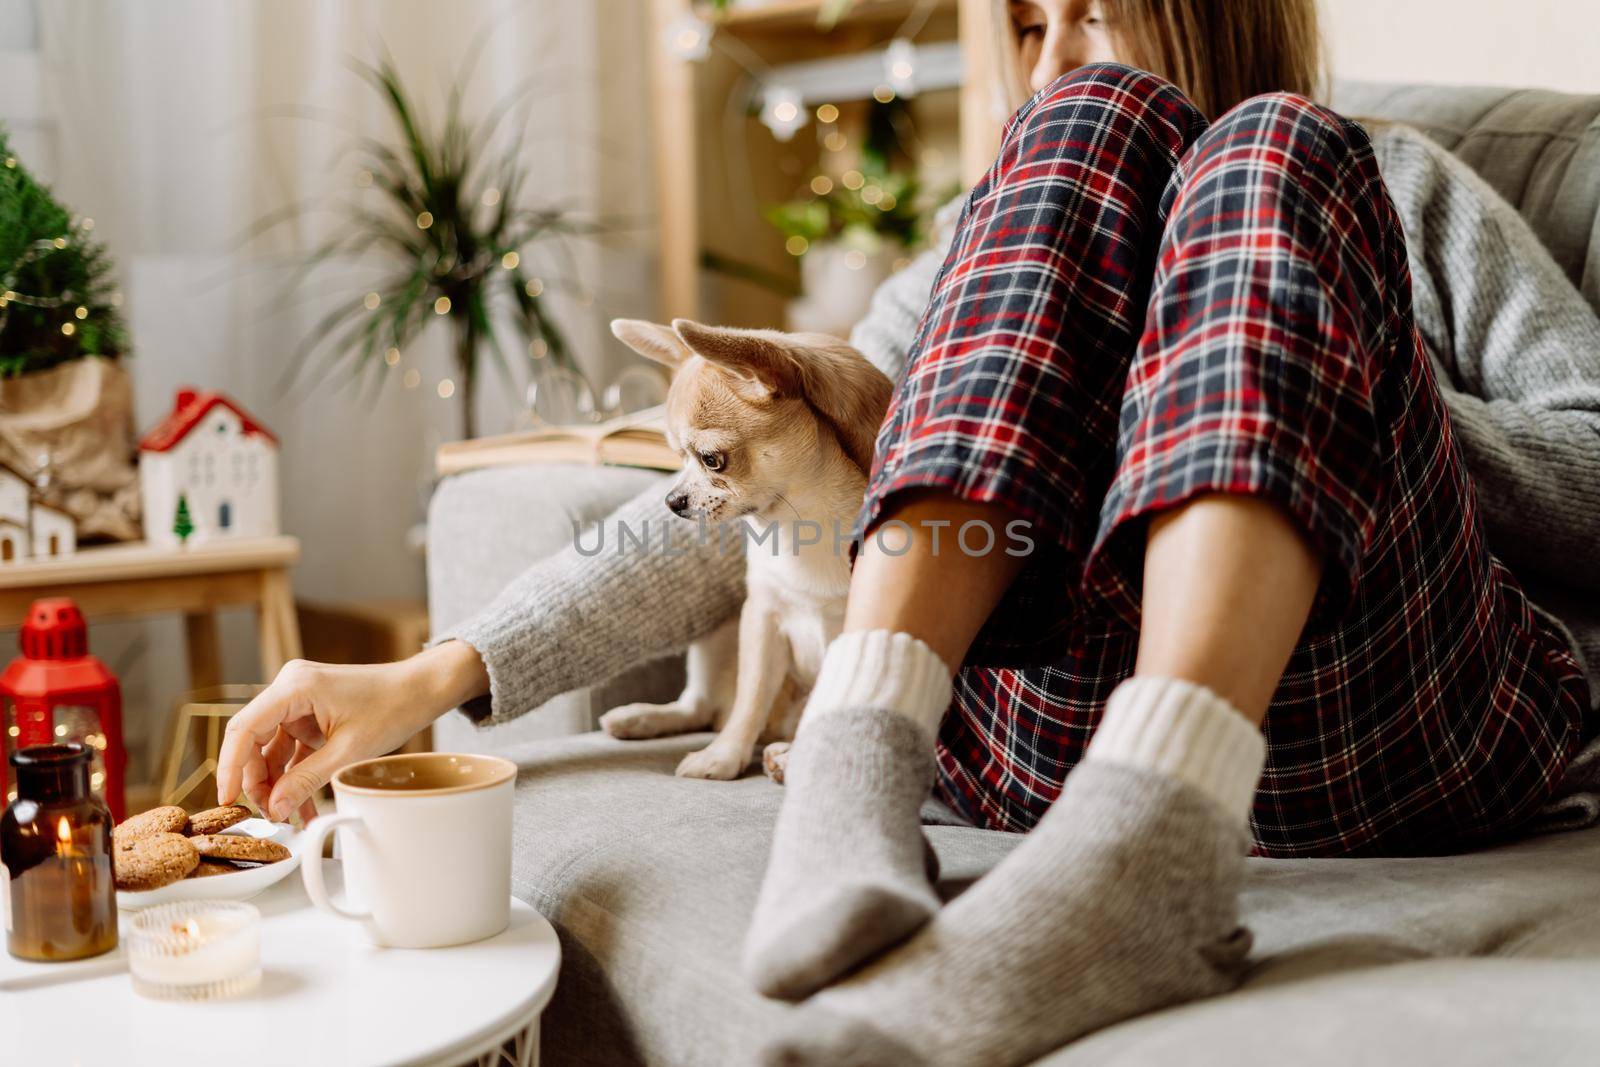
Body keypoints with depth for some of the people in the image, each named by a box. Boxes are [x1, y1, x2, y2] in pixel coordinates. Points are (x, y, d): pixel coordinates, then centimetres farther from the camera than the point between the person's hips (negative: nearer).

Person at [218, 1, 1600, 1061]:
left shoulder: (1404, 186, 24)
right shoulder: (988, 242, 26)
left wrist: (1333, 391, -2)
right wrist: (434, 678, 0)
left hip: (1405, 717, 0)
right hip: (1041, 723, 1)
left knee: (1273, 154, -17)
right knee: (1106, 118, -9)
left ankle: (1133, 855, -39)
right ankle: (857, 763, -28)